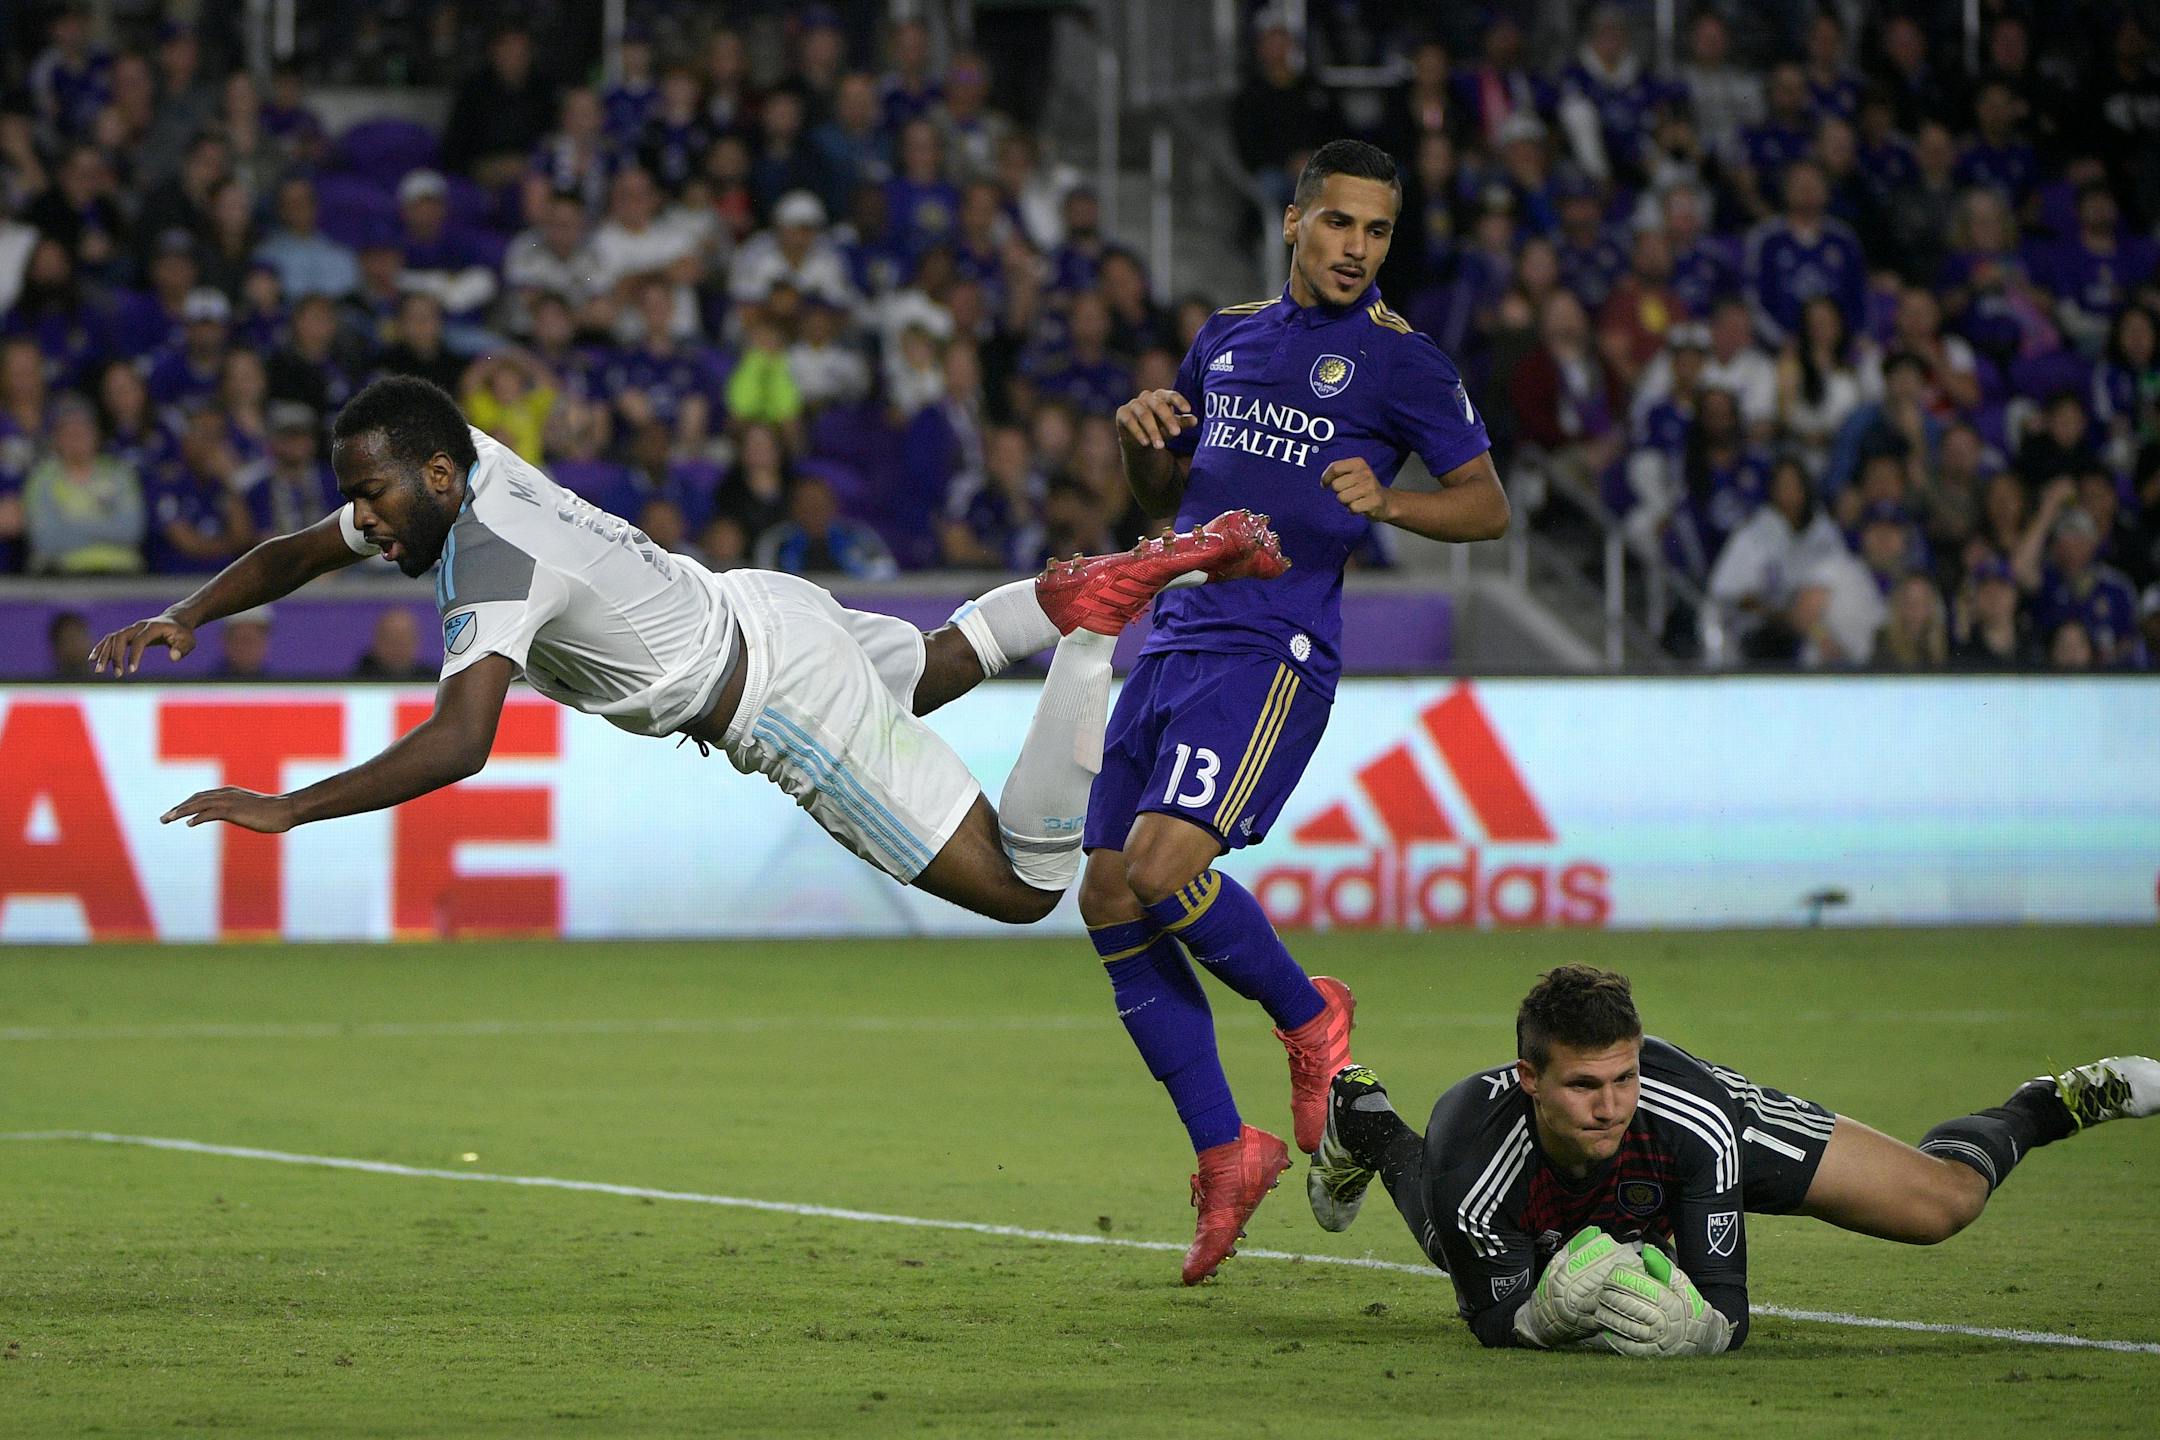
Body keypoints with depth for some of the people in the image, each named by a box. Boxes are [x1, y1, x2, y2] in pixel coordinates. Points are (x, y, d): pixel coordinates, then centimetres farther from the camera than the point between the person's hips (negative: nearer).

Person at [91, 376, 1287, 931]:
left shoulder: (498, 566, -32)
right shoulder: (448, 480, -6)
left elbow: (459, 743, -46)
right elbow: (293, 555, 10)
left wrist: (288, 810, -47)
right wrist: (187, 617, -8)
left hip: (784, 695, -9)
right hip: (763, 610, 9)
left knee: (1019, 887, -6)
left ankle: (1092, 627, -2)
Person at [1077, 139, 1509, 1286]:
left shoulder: (1398, 360, 0)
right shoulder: (1227, 338, 17)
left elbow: (1488, 505, 0)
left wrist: (1386, 501, -18)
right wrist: (1140, 436, 3)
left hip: (1274, 654, -7)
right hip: (1171, 643, 7)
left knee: (1161, 866, -22)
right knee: (1107, 902, 0)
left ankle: (1307, 1016, 6)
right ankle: (1224, 1150, 8)